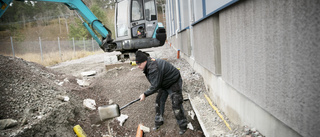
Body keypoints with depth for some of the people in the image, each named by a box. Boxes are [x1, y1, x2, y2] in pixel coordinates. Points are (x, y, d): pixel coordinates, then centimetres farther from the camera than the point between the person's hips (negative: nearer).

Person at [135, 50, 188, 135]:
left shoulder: (154, 68, -36)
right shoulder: (148, 66, -3)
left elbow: (155, 86, -33)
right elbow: (155, 82, 12)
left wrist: (145, 94, -25)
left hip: (174, 83, -10)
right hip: (163, 84, 10)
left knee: (176, 105, -7)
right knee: (159, 102, 12)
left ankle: (183, 126, 10)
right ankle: (158, 121, 28)